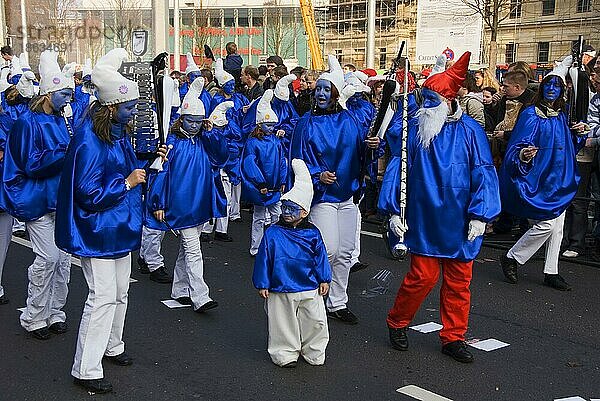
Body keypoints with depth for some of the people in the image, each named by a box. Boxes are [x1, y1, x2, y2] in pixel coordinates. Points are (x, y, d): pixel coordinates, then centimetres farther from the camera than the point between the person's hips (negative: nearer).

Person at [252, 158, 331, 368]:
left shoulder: (312, 234, -2)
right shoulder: (273, 233, -6)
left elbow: (320, 258, 6)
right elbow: (263, 260, -2)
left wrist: (324, 279, 7)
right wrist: (262, 284, -1)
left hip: (310, 288, 1)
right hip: (280, 290, -1)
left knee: (316, 321, 7)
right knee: (284, 323, 8)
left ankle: (313, 351, 26)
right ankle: (286, 353, 25)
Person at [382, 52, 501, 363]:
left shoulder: (469, 130, -2)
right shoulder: (414, 128, -1)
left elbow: (484, 174, -3)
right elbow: (397, 169, 0)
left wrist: (480, 215, -10)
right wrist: (394, 210, -6)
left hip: (460, 221, 1)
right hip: (424, 219, -1)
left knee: (459, 281, 9)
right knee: (423, 276, -3)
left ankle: (453, 338, 24)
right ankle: (397, 323, 22)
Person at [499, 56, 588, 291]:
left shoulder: (561, 115, 13)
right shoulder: (531, 114, -8)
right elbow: (519, 144, -16)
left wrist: (579, 134, 4)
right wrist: (523, 154, -38)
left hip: (559, 179, 7)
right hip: (538, 178, -7)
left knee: (557, 227, 9)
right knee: (546, 224, -13)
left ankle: (551, 273, 18)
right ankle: (511, 258, 4)